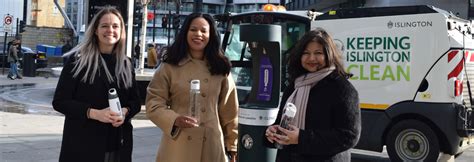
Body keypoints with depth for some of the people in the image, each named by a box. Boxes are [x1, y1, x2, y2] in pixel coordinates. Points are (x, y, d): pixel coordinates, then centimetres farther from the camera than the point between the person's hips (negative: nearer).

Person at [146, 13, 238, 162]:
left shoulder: (221, 69, 5)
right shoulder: (169, 67, 0)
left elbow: (229, 111, 7)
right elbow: (153, 103, -2)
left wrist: (233, 146, 7)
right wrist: (174, 119, -20)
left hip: (212, 147, 2)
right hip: (178, 147, -1)